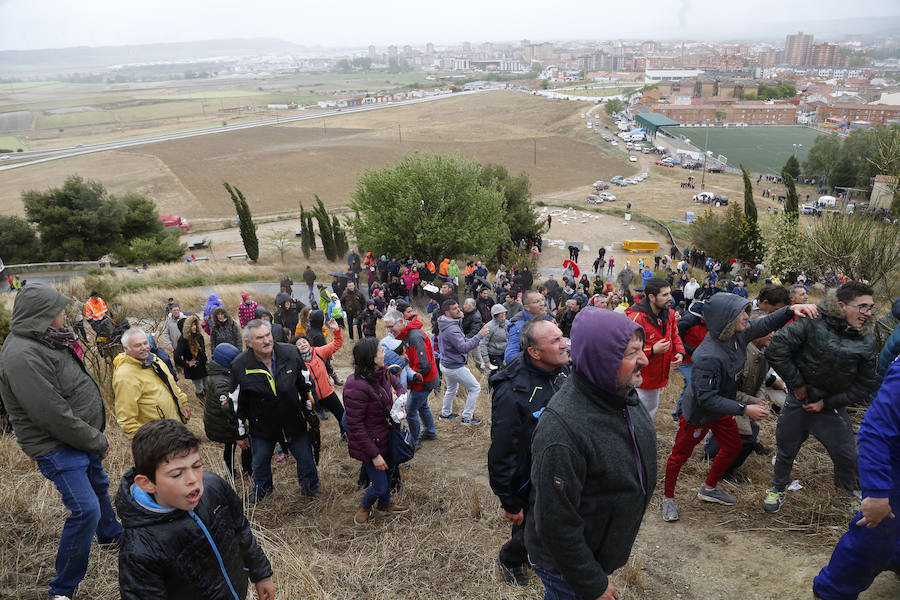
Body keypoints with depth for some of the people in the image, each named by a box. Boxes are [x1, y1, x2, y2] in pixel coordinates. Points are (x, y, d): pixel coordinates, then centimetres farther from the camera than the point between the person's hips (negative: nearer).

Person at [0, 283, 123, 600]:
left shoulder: (44, 342, 4)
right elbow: (54, 416, -28)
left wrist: (95, 436, 8)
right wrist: (98, 442, -16)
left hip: (80, 436, 10)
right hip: (57, 446, -10)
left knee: (98, 486, 26)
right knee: (85, 509, -12)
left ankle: (110, 535, 52)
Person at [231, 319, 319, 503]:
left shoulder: (291, 353, -15)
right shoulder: (240, 365, -18)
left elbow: (305, 385, 1)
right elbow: (238, 402, -5)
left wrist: (310, 412, 7)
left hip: (294, 421, 1)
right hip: (262, 426, 0)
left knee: (306, 459, 15)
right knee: (260, 462, 22)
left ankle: (310, 488, 43)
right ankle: (262, 488, 53)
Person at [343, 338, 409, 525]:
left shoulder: (383, 373, -6)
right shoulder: (357, 386, -31)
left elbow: (398, 386, 18)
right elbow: (355, 426, -25)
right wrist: (374, 455, -21)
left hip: (387, 437, 8)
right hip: (371, 443, -8)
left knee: (389, 471, 26)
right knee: (380, 486, 5)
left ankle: (385, 503, 55)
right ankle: (365, 506, 39)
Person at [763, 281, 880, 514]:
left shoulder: (868, 341, -9)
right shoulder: (813, 323, -21)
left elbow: (866, 385, -1)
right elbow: (776, 349, -20)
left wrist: (827, 403, -7)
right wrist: (797, 383, -12)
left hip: (832, 407, 2)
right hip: (799, 401, -2)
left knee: (848, 457, 5)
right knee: (786, 450, 13)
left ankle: (847, 494, 36)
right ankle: (777, 490, 38)